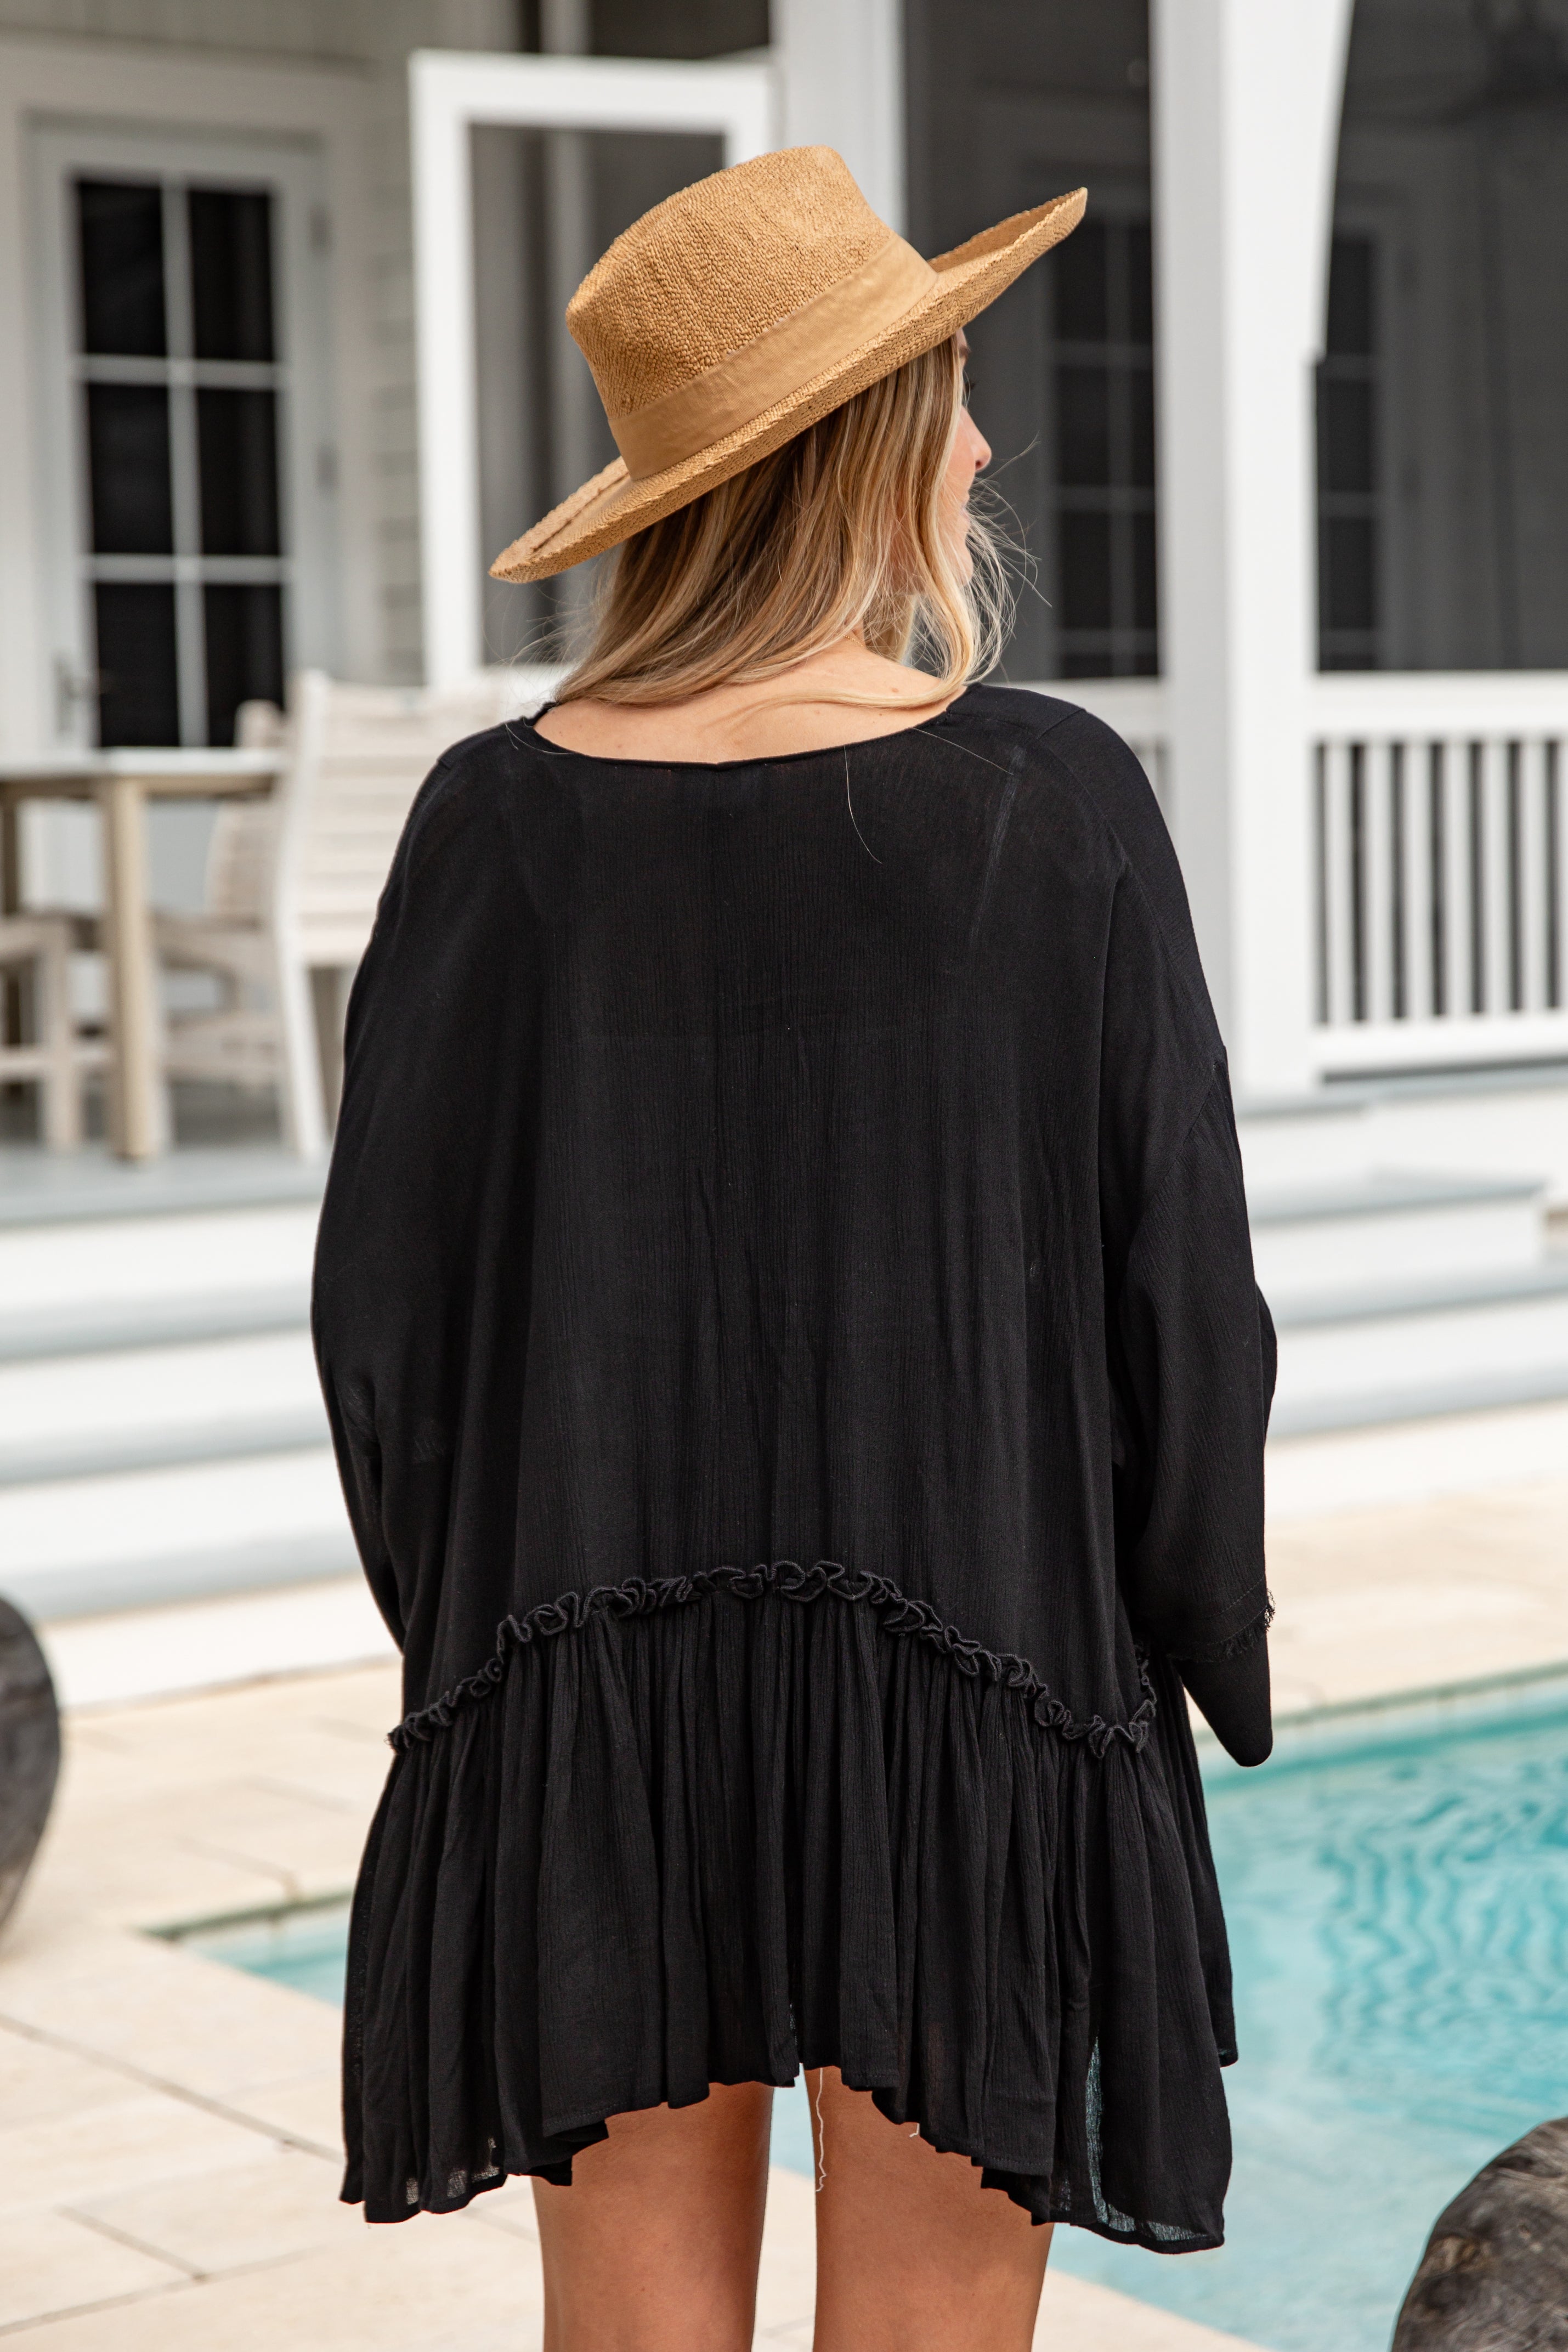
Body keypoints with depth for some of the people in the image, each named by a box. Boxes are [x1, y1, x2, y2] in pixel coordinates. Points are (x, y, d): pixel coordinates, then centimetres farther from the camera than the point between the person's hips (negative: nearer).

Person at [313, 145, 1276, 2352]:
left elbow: (385, 1297, -1)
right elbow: (1179, 1295, -8)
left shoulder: (499, 817, -4)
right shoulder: (1051, 802, -10)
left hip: (590, 1695, 2)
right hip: (968, 1695, -2)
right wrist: (1212, 1664, 7)